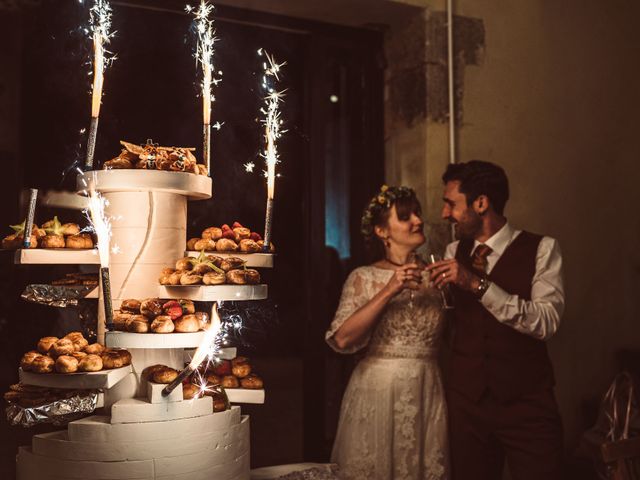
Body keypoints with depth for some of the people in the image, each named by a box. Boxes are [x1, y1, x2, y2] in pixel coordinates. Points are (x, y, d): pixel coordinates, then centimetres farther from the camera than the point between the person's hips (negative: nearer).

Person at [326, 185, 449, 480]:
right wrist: (389, 291, -21)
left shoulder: (432, 277, 7)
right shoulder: (364, 278, -4)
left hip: (429, 394, 3)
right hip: (377, 392, -3)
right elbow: (342, 339, -18)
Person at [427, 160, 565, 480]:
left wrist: (478, 284, -26)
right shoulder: (454, 252, 8)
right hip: (466, 400, 4)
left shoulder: (541, 249, -6)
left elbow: (546, 321, -20)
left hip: (526, 403, -4)